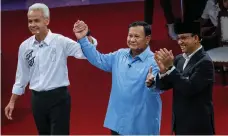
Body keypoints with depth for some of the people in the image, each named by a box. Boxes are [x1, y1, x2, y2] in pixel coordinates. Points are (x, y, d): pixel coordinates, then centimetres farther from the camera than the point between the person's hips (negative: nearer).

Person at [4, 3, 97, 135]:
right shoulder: (25, 46, 4)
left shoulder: (60, 41, -11)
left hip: (58, 98, -5)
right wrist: (12, 101, 16)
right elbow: (22, 76, 14)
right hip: (37, 99, 5)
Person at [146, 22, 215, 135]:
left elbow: (189, 89, -23)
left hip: (197, 126, -8)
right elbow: (165, 85, 6)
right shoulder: (179, 59, 7)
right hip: (181, 123, 8)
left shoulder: (205, 62, -15)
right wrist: (163, 70, -14)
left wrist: (170, 67, -23)